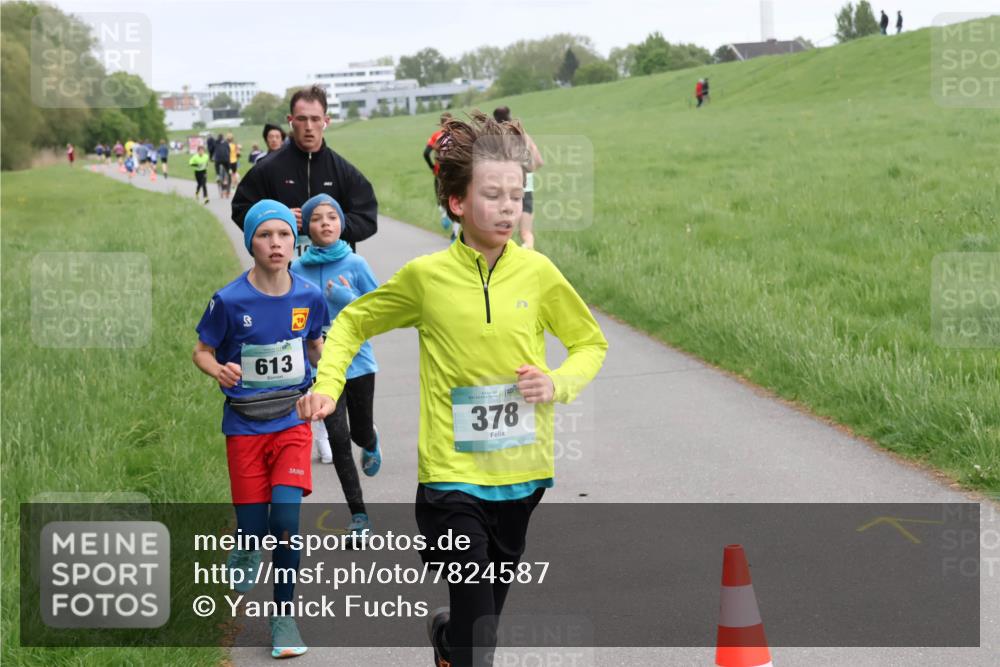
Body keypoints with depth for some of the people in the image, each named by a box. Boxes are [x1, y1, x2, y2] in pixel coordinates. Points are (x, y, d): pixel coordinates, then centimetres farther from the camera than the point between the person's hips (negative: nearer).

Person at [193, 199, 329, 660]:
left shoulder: (309, 297, -3)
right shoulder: (229, 301, -11)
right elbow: (202, 351, -1)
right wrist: (218, 370, -22)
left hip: (292, 419, 1)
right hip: (245, 426, -1)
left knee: (286, 515, -15)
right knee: (254, 526, 2)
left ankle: (284, 615, 1)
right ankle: (244, 552, 41)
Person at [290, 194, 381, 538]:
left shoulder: (355, 264, -6)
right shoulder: (297, 269, -2)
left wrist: (348, 300, -19)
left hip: (358, 362, 0)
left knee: (361, 432, 12)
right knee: (337, 438, -5)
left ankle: (371, 445, 52)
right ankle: (358, 514, 5)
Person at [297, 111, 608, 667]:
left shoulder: (537, 272, -2)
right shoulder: (427, 276, -5)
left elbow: (590, 343, 11)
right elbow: (352, 323, 10)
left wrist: (559, 383, -9)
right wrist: (328, 385, -5)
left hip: (522, 472, 3)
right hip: (453, 473, -3)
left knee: (487, 609, 22)